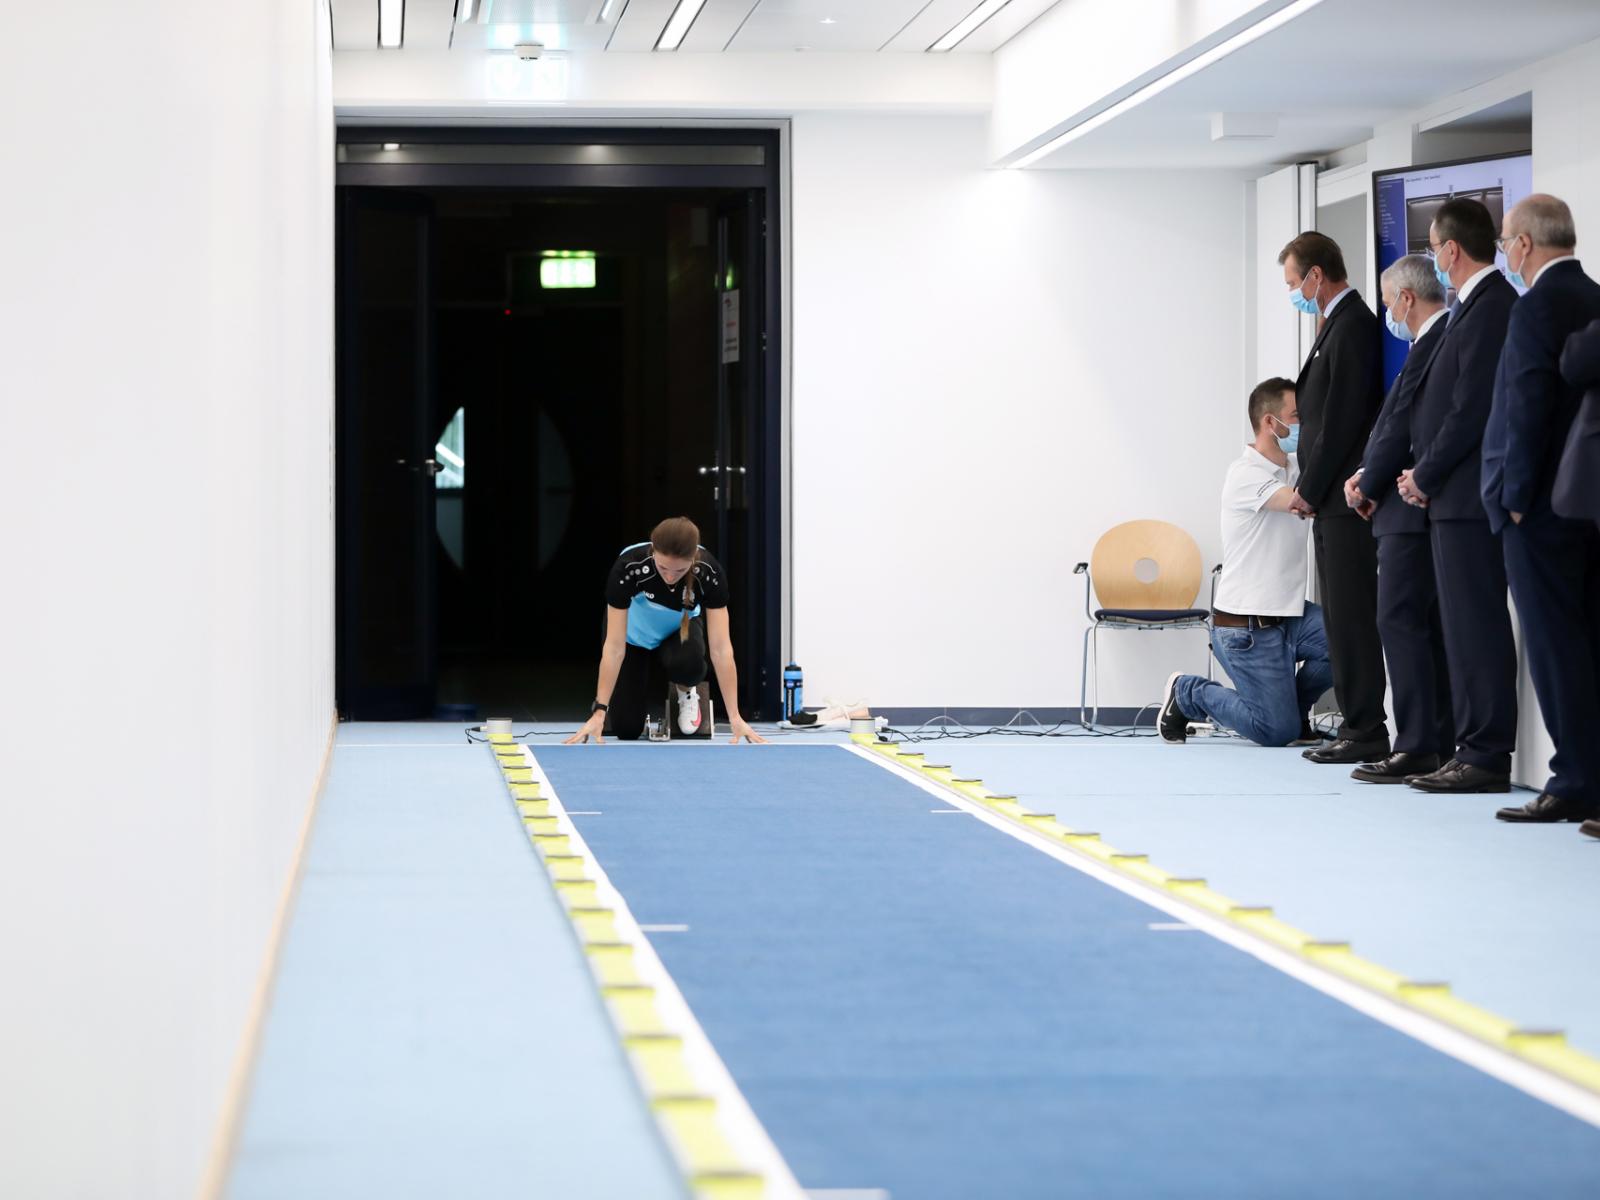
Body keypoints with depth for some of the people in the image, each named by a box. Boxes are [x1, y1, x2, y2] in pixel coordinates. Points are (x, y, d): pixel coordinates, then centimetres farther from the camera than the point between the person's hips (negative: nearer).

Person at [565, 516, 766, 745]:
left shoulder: (709, 572, -34)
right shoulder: (628, 567, -38)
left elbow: (721, 648, -33)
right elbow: (614, 648, -34)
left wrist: (735, 718, -36)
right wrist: (599, 712, -37)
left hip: (679, 630, 1)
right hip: (635, 636, -1)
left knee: (687, 663, -35)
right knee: (626, 728, -11)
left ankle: (686, 692, 1)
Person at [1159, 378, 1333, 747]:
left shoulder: (1295, 471, 10)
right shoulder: (1246, 474, -15)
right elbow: (1301, 501, -28)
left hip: (1289, 614, 7)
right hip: (1246, 626, -7)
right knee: (1278, 731, -8)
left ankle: (1293, 706, 9)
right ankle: (1187, 693, 16)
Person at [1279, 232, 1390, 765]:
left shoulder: (1353, 326, -13)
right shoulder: (1337, 325, 18)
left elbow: (1343, 419, -17)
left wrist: (1310, 490, -12)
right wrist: (1309, 489, 14)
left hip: (1344, 499, -10)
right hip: (1332, 500, 10)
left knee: (1352, 616, -8)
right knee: (1343, 617, 11)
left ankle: (1366, 733, -7)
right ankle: (1357, 726, 15)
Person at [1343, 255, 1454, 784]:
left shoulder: (1435, 344, -15)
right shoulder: (1435, 342, 17)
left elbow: (1405, 425, -17)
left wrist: (1369, 486, -4)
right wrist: (1367, 474, 6)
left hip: (1414, 506, -10)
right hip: (1420, 508, 10)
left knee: (1400, 621, -10)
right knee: (1428, 625, 11)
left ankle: (1417, 746, -10)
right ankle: (1437, 745, 14)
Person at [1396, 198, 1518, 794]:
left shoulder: (1491, 309, -14)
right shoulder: (1473, 307, 17)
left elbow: (1471, 409, -19)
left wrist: (1425, 477, -10)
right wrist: (1422, 473, 9)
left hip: (1469, 498, -10)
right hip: (1454, 498, 10)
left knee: (1477, 627, -8)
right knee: (1466, 628, 11)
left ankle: (1485, 756, -6)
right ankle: (1475, 750, 15)